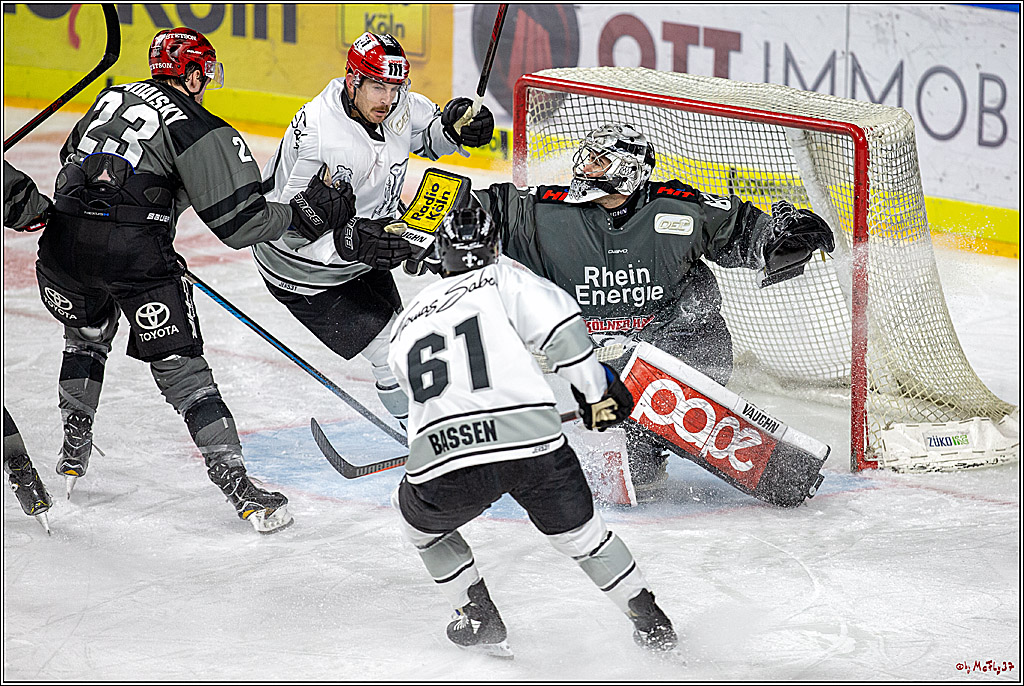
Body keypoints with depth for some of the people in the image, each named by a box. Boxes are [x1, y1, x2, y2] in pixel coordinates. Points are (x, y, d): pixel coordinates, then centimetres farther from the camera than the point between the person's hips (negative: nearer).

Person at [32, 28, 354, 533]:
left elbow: (72, 157, 34)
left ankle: (73, 455, 36)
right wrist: (301, 214, 9)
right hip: (134, 252, -5)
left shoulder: (113, 97, 20)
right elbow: (239, 223, -5)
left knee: (86, 336, 33)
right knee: (180, 368, 1)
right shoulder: (202, 131, 1)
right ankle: (239, 488, -4)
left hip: (64, 241, 5)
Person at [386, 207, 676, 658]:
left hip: (440, 457, 1)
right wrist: (595, 390, 9)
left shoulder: (407, 324, 26)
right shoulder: (502, 281, 14)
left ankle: (480, 621, 30)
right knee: (577, 530, 22)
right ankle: (652, 622, 27)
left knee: (422, 526, 33)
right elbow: (560, 324, -2)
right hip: (533, 442, -1)